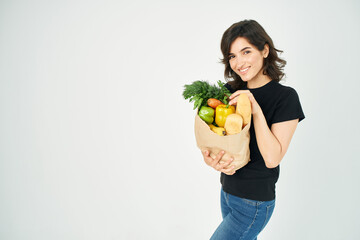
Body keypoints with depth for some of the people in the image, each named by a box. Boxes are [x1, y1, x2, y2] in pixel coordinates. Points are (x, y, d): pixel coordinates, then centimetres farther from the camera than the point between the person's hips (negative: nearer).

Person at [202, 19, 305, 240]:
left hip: (254, 203, -6)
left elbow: (272, 158, -21)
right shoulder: (231, 90, 0)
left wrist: (256, 110, -25)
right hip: (227, 190, 6)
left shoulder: (285, 97, -15)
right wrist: (209, 158, -19)